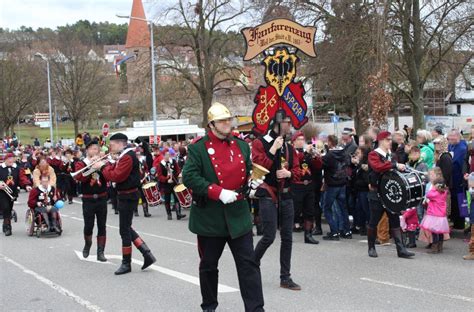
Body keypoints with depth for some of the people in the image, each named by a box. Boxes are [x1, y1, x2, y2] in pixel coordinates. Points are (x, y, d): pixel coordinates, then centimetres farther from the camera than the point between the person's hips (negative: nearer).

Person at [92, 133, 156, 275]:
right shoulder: (124, 156, 14)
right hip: (126, 195, 11)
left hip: (128, 197, -11)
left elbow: (116, 176, -24)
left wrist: (103, 167, -14)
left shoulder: (128, 157, -19)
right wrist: (107, 164, -1)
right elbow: (116, 171, 13)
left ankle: (126, 264, 9)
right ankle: (147, 254, 14)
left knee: (124, 230, -1)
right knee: (126, 228, 15)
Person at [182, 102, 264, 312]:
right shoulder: (198, 148, -7)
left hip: (238, 214, 3)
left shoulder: (242, 145, 9)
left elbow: (249, 172, 22)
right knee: (209, 264, 12)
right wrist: (219, 192, -22)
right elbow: (189, 177, -16)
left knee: (248, 263, -1)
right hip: (209, 216, -3)